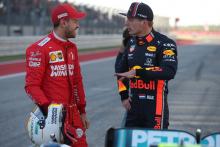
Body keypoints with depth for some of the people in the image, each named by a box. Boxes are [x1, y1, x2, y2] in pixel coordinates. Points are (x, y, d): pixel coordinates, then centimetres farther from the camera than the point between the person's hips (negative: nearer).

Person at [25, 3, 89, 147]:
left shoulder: (72, 48, 16)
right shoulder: (40, 49, -10)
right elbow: (32, 85, -14)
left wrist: (82, 111, 21)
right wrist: (48, 108, -25)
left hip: (72, 113, 7)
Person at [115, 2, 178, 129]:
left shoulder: (164, 44, -9)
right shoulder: (131, 42, 13)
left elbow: (169, 72, -24)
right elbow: (120, 70, 24)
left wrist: (138, 72, -23)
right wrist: (124, 96, 13)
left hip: (156, 108, -7)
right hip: (133, 106, 7)